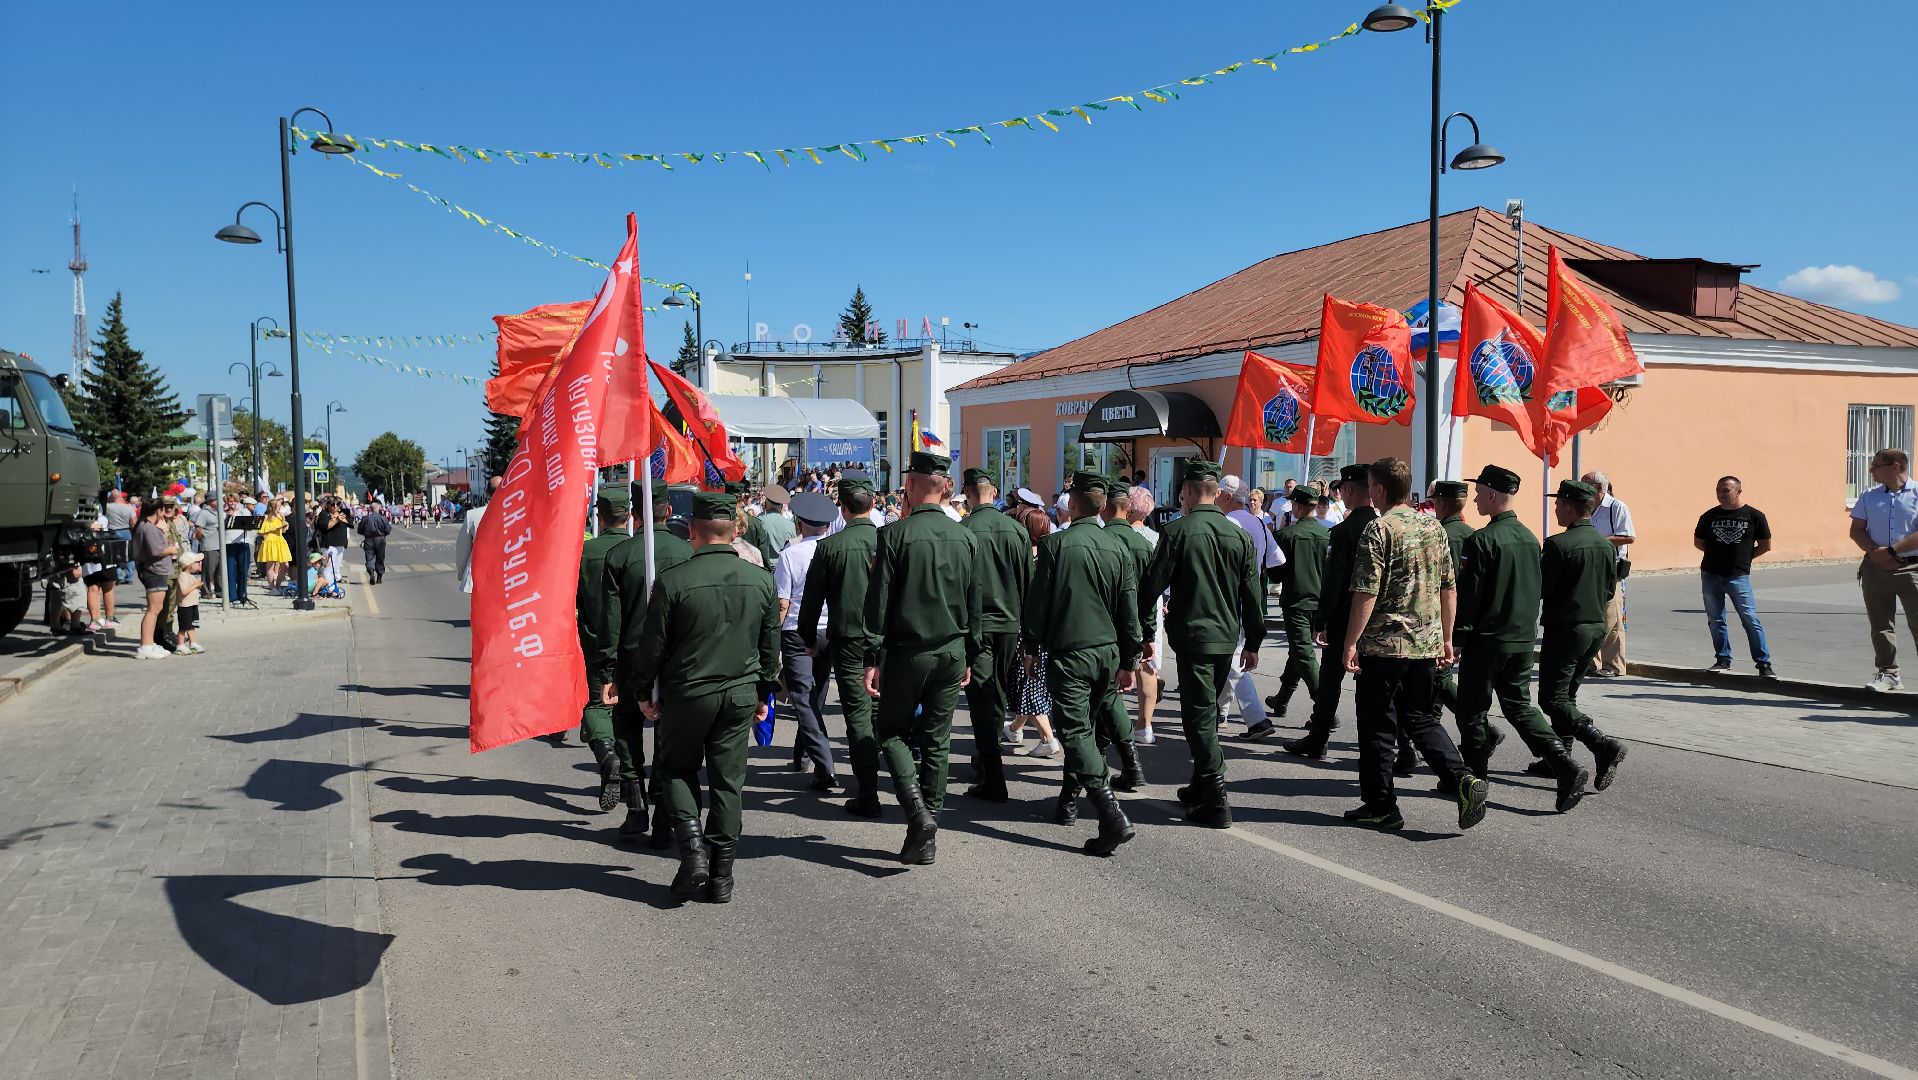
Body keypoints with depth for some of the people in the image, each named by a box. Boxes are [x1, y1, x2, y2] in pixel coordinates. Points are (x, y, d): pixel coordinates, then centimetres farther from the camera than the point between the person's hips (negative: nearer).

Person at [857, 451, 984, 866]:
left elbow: (879, 601, -11)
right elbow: (975, 603, 10)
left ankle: (918, 812, -8)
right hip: (952, 653, 4)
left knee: (891, 731, 11)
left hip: (907, 652, -4)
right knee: (937, 741, 10)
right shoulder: (965, 537, 4)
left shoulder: (896, 534, -11)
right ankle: (926, 838, 15)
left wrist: (873, 659, -7)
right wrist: (969, 655, 18)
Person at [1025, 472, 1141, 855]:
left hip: (1068, 653, -5)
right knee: (1084, 727, 20)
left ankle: (1113, 818, -17)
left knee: (1077, 733, -6)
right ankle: (1069, 800, 32)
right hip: (1108, 653, 5)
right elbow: (1129, 610, 4)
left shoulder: (1055, 544, -10)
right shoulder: (1118, 547, 1)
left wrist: (1031, 648, 5)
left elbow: (1037, 601, -7)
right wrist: (1129, 661, 12)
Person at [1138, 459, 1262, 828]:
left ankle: (1216, 802, -4)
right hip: (1227, 637, 6)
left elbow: (1153, 584, -10)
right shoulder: (1239, 535, 5)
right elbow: (1252, 594, 8)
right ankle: (1201, 787, 29)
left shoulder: (1177, 531, -10)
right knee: (1209, 715, 18)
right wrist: (1253, 642, 16)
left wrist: (1147, 631, 2)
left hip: (1192, 636, -5)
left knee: (1199, 717, -2)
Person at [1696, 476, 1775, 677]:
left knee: (1750, 619, -7)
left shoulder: (1754, 516, 0)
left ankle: (1764, 664, -2)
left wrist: (1744, 557, 2)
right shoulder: (1709, 516, 6)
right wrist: (1720, 553, 8)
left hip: (1738, 576, -3)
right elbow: (1698, 542, 16)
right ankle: (1723, 659, 20)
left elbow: (1765, 545, 7)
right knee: (1715, 620, 7)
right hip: (1710, 575, 3)